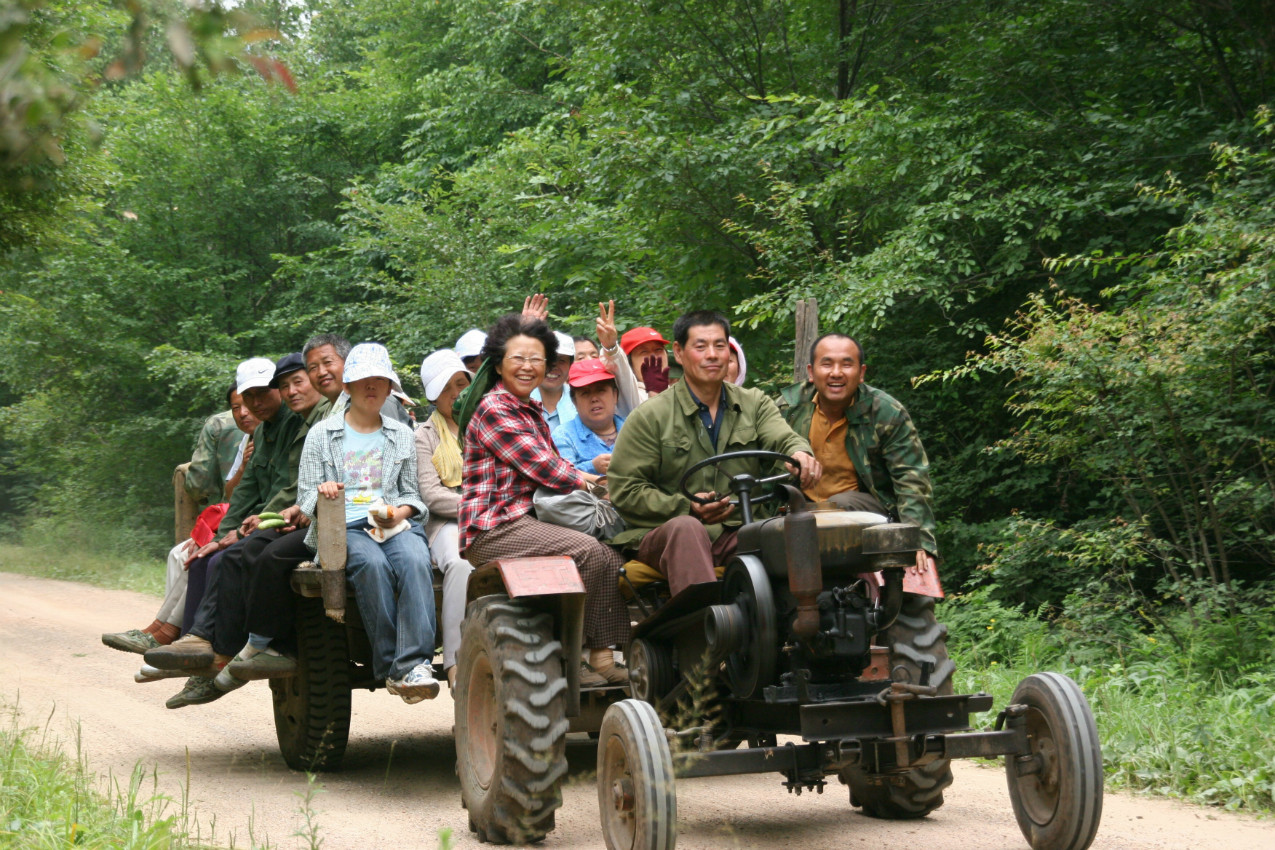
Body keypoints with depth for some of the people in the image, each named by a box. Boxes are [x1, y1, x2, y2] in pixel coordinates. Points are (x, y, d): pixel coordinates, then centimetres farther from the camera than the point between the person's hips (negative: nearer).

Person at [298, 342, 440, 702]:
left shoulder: (401, 435, 22)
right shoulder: (322, 434, 15)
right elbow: (305, 499, 11)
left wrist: (399, 513, -4)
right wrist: (322, 495, -13)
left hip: (395, 524, 2)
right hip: (343, 527, -2)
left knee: (415, 561, -35)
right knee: (372, 564, -37)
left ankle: (415, 665, -45)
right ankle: (390, 666, -35)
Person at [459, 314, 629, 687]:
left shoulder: (533, 412, 21)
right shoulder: (493, 410, -9)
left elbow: (555, 466, 15)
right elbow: (541, 467, -14)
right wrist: (588, 480, 1)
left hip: (525, 522, 9)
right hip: (492, 528, -9)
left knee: (611, 557, -7)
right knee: (585, 550, -24)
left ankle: (602, 655, -9)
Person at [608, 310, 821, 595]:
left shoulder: (754, 404, 16)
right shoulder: (649, 417, 4)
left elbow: (783, 438, -4)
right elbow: (624, 490, -1)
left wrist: (800, 454, -31)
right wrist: (686, 507, -16)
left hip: (737, 532, 3)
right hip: (663, 531, -2)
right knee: (687, 528, -38)